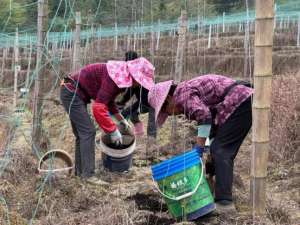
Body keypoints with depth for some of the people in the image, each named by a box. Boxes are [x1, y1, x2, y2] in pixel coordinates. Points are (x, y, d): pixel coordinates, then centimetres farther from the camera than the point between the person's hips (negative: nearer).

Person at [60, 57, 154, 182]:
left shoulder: (121, 77, 5)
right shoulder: (115, 76, -26)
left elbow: (108, 100, 20)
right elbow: (98, 107, -30)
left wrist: (121, 120, 16)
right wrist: (113, 131, -23)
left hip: (73, 94, 10)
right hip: (71, 93, -10)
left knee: (81, 134, 14)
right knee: (88, 132, -12)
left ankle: (79, 171, 22)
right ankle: (88, 175, -12)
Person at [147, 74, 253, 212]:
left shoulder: (183, 93, -10)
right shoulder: (190, 93, 20)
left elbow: (204, 116, -25)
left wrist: (201, 145, -18)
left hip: (240, 104, -10)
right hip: (245, 103, 10)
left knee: (220, 150, -10)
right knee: (225, 152, 13)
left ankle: (224, 201, -14)